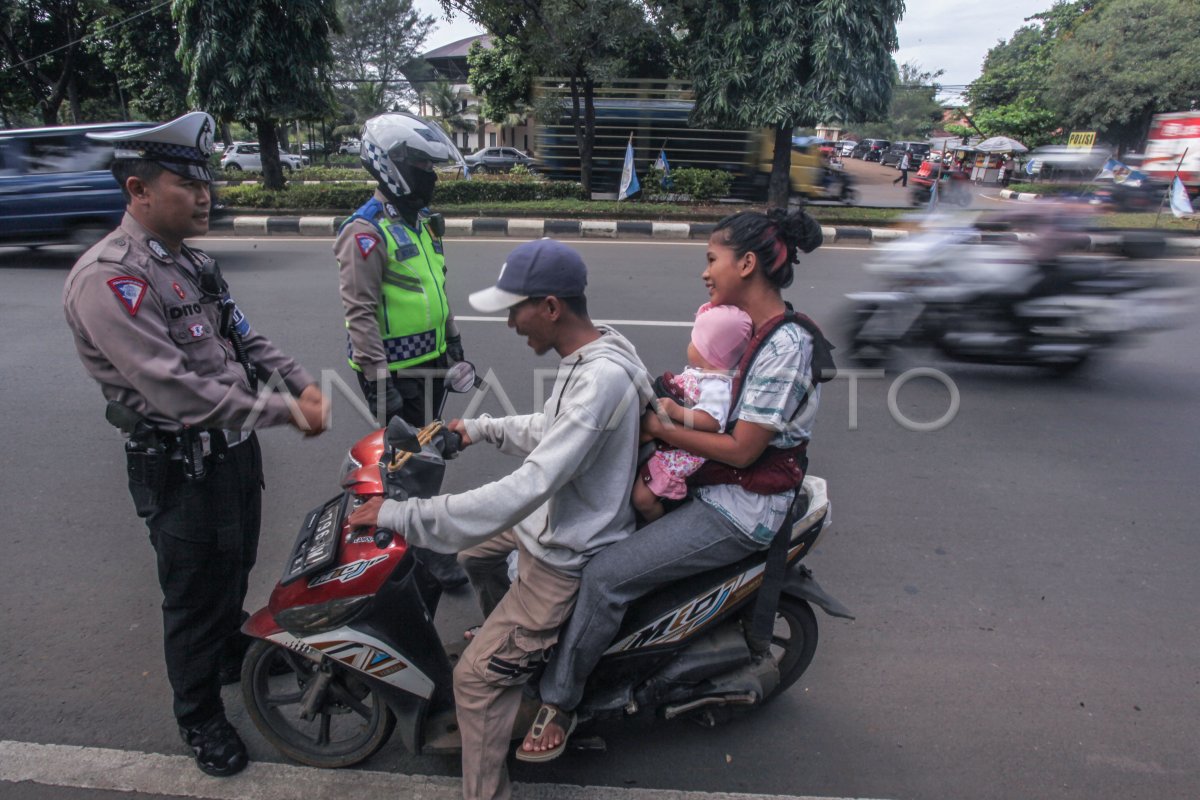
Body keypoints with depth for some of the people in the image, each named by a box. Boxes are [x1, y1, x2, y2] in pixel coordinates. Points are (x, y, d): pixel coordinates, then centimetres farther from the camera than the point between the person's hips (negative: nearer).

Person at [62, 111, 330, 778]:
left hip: (234, 445, 9)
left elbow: (244, 339, 13)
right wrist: (285, 412, -27)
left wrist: (302, 383, -3)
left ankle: (233, 655, 53)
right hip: (181, 466, -8)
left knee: (236, 568, 27)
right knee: (196, 594, 9)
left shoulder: (188, 261, 8)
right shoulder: (109, 278, -23)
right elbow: (175, 389, -30)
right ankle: (200, 718, 32)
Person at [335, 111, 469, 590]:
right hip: (396, 369, -9)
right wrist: (379, 380, -23)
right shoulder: (367, 231, -16)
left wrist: (454, 342, 22)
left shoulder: (421, 222, 12)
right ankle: (427, 550, 14)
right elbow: (360, 311, -21)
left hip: (432, 360, 9)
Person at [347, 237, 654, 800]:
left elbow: (527, 488, -37)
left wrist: (400, 515, -34)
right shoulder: (590, 351, -1)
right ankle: (511, 629, 49)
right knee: (473, 543, 29)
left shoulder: (601, 379, -32)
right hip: (551, 516, 10)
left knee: (477, 676, -8)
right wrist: (482, 428, 13)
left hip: (567, 554, -10)